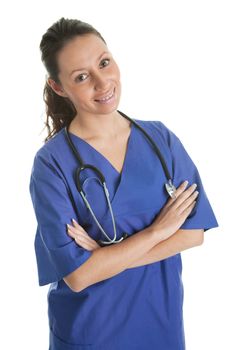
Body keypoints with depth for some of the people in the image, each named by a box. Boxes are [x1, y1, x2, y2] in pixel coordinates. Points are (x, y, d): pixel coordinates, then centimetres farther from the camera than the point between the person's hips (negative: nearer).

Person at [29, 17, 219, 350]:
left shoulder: (159, 137, -5)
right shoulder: (51, 162, -16)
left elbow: (194, 231, -9)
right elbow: (78, 275, -20)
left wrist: (105, 257, -18)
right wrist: (158, 229, -15)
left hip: (162, 317, 3)